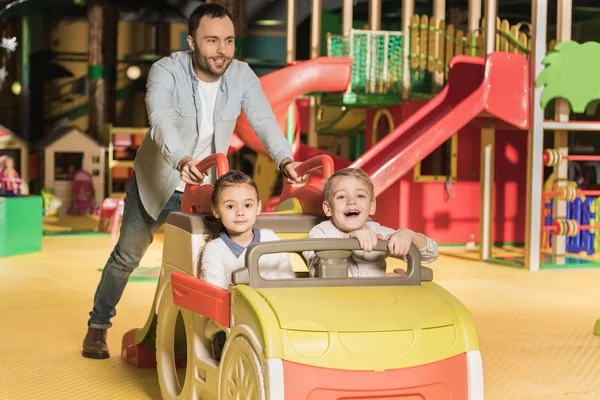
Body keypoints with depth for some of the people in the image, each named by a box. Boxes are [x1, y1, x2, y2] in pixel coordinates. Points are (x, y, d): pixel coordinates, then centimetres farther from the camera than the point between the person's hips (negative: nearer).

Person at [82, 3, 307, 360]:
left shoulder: (242, 76, -16)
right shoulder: (167, 71, -26)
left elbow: (264, 121, -27)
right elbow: (162, 121, -43)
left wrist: (285, 160, -47)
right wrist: (182, 161, -63)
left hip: (206, 187, 2)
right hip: (157, 182, -2)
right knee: (127, 257, 11)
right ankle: (98, 327, 31)